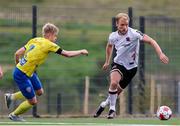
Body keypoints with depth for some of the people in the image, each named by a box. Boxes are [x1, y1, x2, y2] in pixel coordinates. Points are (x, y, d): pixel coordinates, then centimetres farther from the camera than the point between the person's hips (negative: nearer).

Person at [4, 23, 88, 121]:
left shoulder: (34, 40, 4)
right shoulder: (49, 45, -17)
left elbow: (17, 54, 5)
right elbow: (67, 54, -13)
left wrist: (19, 65, 21)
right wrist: (81, 52, 1)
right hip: (21, 75, -9)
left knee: (39, 92, 22)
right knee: (33, 101, 5)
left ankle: (11, 97, 29)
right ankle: (13, 115, 26)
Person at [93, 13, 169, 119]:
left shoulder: (134, 33, -20)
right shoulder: (113, 36, -7)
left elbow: (151, 41, -24)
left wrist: (160, 54, -37)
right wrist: (107, 62, 24)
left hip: (131, 67, 0)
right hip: (118, 63, 0)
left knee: (117, 91, 11)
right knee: (114, 83, -30)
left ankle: (105, 104, 40)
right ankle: (112, 109, -13)